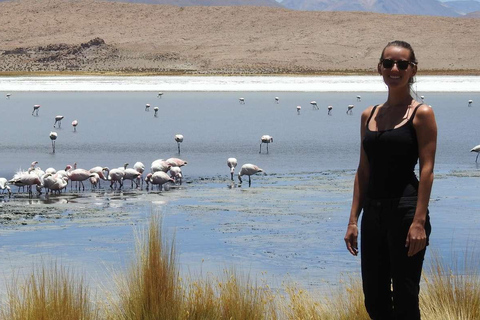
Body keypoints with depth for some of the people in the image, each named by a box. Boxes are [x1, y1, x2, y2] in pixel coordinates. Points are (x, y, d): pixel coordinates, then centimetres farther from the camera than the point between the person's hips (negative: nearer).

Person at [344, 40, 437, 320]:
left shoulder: (421, 113, -4)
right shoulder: (369, 115, 12)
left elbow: (427, 170, -10)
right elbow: (363, 171, 13)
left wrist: (419, 221, -18)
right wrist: (354, 220, 8)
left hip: (405, 210, -6)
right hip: (373, 212, 6)